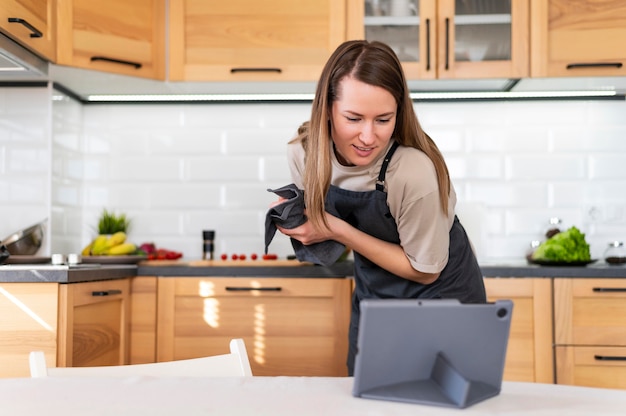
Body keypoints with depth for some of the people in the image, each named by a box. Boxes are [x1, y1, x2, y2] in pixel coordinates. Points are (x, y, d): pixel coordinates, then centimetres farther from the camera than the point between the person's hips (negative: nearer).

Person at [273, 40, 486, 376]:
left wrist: (338, 231, -27)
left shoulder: (414, 172, -33)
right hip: (372, 293, 5)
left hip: (441, 295, -4)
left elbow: (425, 270, -19)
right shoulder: (303, 153, -17)